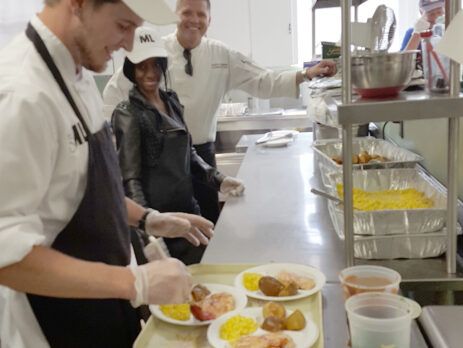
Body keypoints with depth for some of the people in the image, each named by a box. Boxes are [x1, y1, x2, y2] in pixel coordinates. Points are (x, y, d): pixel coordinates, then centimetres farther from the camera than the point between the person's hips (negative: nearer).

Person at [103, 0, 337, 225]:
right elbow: (114, 92, 0)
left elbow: (263, 82, -2)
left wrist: (306, 75, -13)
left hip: (201, 152, 2)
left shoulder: (222, 56, 2)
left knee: (208, 222, 8)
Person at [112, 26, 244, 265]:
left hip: (187, 208, 7)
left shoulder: (172, 102, 9)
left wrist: (219, 181, 7)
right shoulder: (127, 114, -12)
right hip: (157, 217, -7)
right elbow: (130, 179, -16)